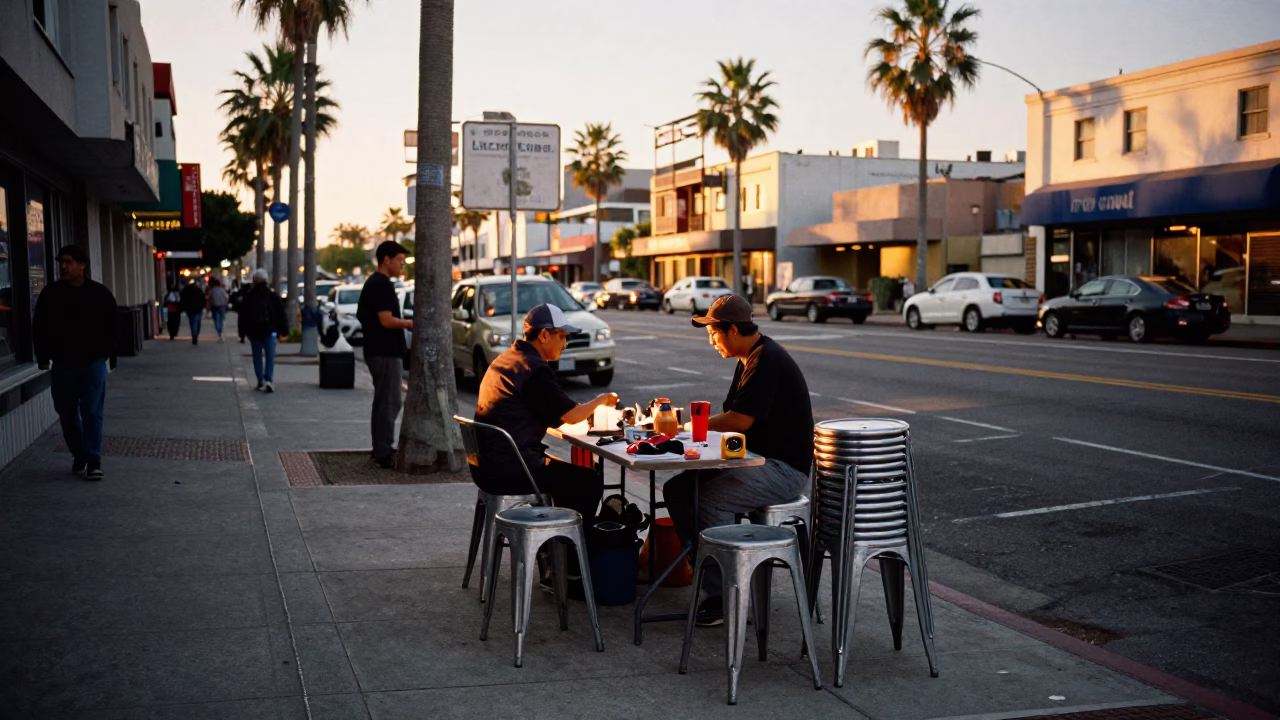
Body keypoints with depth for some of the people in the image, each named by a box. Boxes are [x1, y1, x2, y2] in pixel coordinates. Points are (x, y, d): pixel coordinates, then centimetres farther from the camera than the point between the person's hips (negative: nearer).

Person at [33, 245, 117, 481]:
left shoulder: (100, 294, -2)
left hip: (93, 363, -2)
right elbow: (39, 328, 5)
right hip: (63, 364, 2)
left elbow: (111, 327, 7)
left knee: (92, 413, -5)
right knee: (67, 415, 9)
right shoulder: (50, 294, 0)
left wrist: (105, 353, 4)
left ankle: (94, 461, -3)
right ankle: (78, 457, 25)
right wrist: (43, 358, 1)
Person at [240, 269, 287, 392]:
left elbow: (243, 315, 4)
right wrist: (283, 329, 6)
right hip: (269, 331, -1)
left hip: (253, 331, 1)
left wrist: (243, 331, 11)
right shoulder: (272, 295, -4)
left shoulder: (248, 296, -1)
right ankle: (269, 379, -15)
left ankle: (261, 382, 10)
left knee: (257, 356, 10)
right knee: (270, 356, 1)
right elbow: (280, 313, -1)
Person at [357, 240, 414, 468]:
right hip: (386, 353, -11)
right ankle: (384, 454, -6)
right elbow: (387, 320, -23)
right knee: (390, 402, -8)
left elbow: (361, 315, 22)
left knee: (382, 401, 16)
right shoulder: (383, 284, -16)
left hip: (377, 350, 11)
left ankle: (380, 449, 22)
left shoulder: (372, 282, 16)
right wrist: (410, 323, -10)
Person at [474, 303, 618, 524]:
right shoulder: (534, 368, -17)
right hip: (509, 471, -10)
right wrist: (601, 400, 4)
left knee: (568, 473, 27)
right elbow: (572, 416, -15)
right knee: (590, 482, 2)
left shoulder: (505, 359, 13)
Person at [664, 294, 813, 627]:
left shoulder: (768, 361, -19)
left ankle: (724, 598, -17)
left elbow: (740, 420, -23)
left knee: (707, 500, -28)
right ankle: (710, 571, 4)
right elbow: (731, 417, 15)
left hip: (784, 469, -10)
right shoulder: (749, 360, 13)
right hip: (756, 461, 10)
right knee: (676, 489, 0)